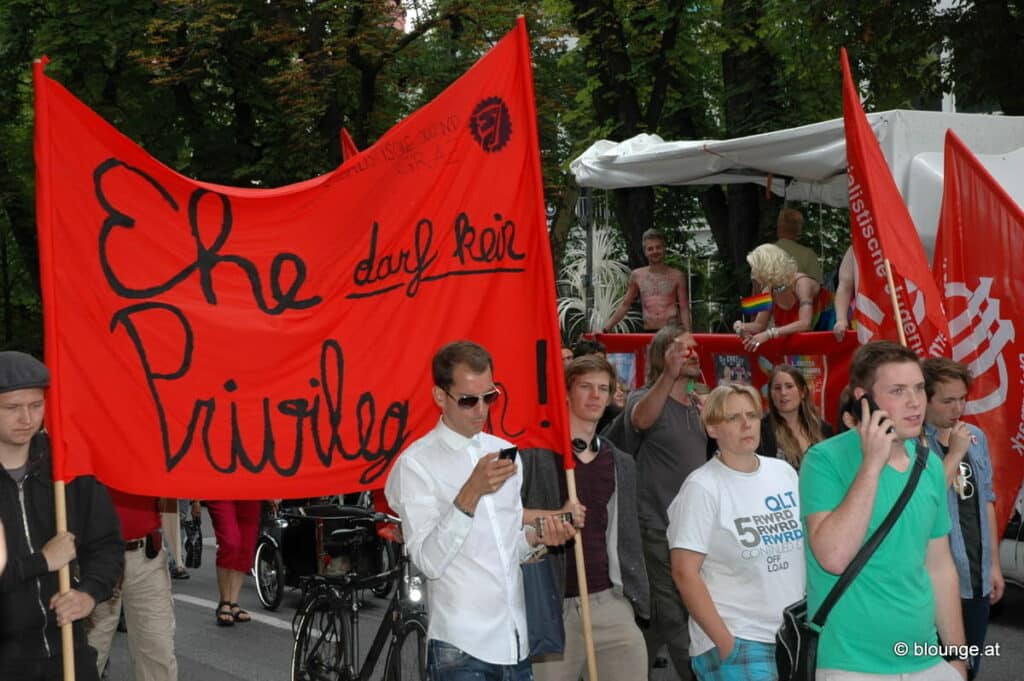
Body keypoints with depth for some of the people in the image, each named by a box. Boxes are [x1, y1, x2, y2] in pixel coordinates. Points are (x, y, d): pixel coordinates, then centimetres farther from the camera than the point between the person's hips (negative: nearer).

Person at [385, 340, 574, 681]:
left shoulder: (504, 452, 13)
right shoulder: (415, 465, -8)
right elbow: (429, 561, -17)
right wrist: (471, 493, -25)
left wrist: (536, 537, 0)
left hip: (516, 641, 6)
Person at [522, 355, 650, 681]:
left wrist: (639, 599, 13)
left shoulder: (622, 464, 15)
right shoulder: (535, 453, -2)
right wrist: (553, 517, -19)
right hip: (552, 606, -4)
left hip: (611, 603, 4)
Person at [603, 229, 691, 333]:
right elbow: (625, 305, 13)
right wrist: (605, 329, 7)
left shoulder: (676, 276, 3)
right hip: (649, 334, 2)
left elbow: (684, 309, 1)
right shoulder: (637, 276, 8)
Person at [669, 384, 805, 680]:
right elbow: (685, 572, -12)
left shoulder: (784, 471, 8)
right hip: (736, 641, -5)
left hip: (795, 635, 6)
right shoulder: (703, 487, -9)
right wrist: (725, 642, -15)